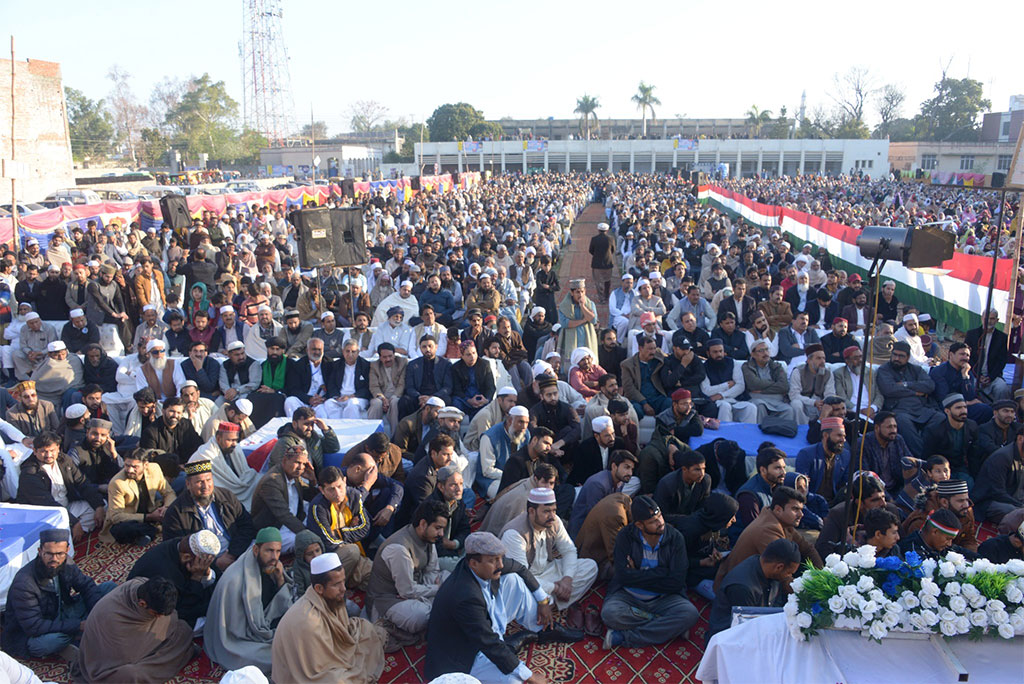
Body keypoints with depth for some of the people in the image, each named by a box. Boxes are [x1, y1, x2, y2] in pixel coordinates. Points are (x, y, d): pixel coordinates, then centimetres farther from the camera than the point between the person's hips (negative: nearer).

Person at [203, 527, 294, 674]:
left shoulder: (270, 566, -7)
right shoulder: (235, 580, -28)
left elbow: (285, 608, -1)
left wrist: (280, 579, -17)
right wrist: (275, 635, -15)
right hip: (237, 643, -7)